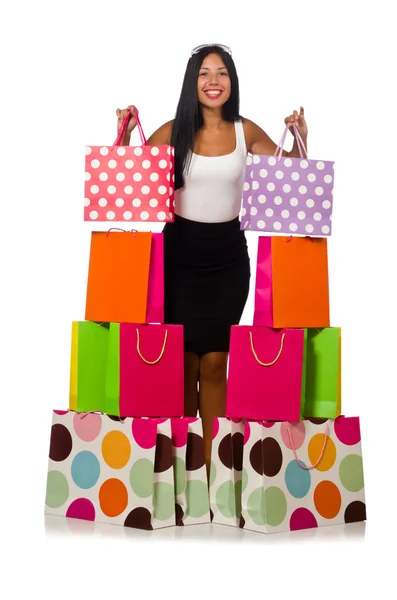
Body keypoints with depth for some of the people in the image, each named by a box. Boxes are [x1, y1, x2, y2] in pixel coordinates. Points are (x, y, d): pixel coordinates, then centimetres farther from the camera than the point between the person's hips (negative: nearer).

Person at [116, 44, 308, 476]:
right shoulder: (173, 131, -2)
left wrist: (300, 138, -3)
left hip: (228, 257, 1)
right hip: (180, 254, 0)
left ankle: (211, 461, 12)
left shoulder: (245, 132, 2)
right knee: (184, 360, 7)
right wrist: (124, 132, -9)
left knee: (214, 362, 3)